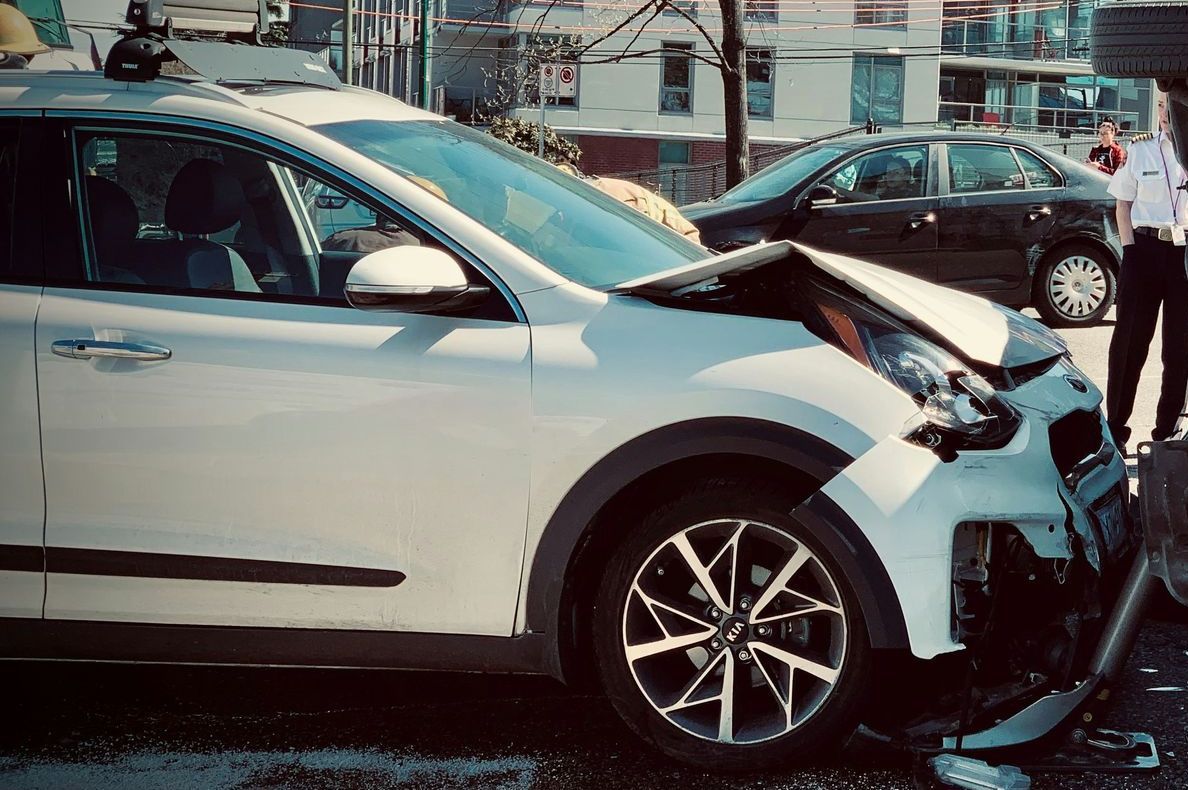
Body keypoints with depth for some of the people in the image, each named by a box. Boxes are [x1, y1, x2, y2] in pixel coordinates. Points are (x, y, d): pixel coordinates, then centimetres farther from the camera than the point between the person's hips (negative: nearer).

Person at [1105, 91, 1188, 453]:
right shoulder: (1141, 152, 5)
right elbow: (1124, 203, 10)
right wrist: (1130, 247, -1)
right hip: (1145, 250, 1)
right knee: (1130, 342, 3)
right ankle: (1115, 428, 9)